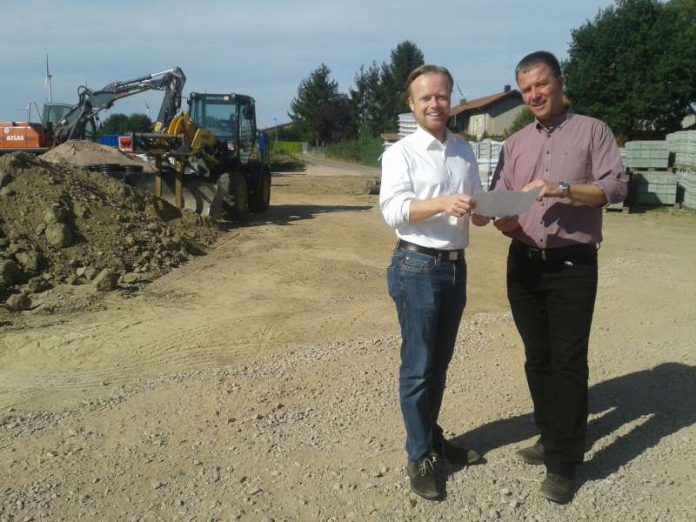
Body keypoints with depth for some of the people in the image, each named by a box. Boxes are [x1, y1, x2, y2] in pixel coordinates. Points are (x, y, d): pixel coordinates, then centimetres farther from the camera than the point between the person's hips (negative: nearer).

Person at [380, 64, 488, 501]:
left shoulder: (466, 152, 11)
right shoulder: (401, 153, -7)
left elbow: (477, 203, 16)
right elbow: (393, 210, -17)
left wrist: (479, 211, -7)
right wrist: (443, 204, -29)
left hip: (456, 265, 6)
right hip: (417, 267, -6)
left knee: (440, 362, 17)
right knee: (418, 366, 2)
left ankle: (433, 437, 34)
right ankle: (420, 456, 16)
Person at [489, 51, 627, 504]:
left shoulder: (592, 131, 1)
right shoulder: (515, 143, 13)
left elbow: (616, 186, -9)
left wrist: (563, 189, -22)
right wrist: (502, 220, -13)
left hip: (573, 265, -4)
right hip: (524, 263, 5)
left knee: (568, 362, -3)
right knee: (538, 358, 12)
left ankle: (564, 463, 6)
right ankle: (551, 439, 28)